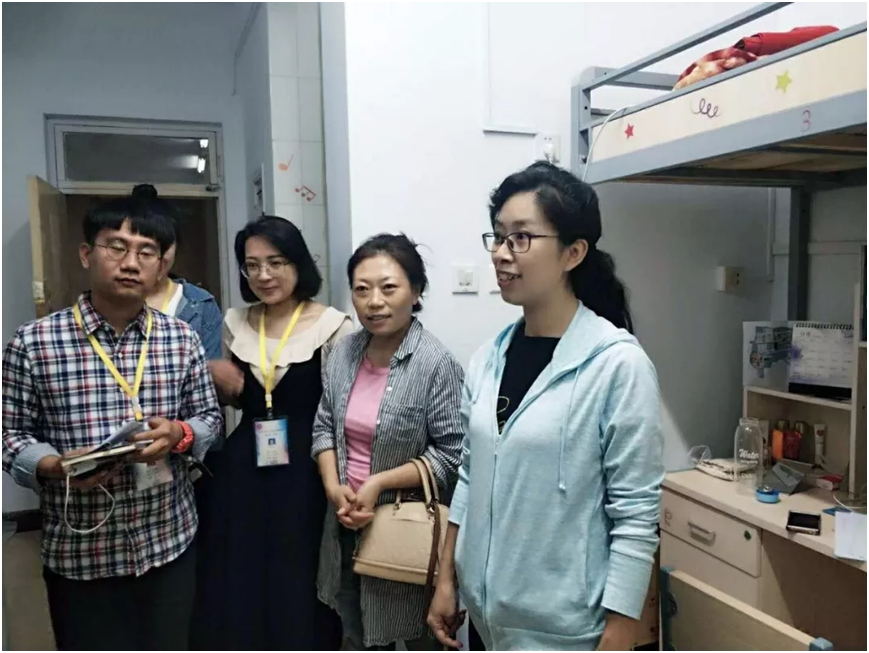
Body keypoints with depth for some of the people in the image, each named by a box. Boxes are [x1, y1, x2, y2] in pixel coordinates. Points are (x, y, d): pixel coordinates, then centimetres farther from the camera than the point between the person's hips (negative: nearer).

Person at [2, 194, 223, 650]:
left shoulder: (182, 339, 0)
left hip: (169, 541, 3)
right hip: (79, 552, -2)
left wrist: (179, 434, -15)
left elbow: (210, 417, 6)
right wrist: (54, 466, -20)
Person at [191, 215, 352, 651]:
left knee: (298, 592, 6)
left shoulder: (333, 326, -9)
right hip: (243, 470, 5)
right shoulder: (235, 323, 7)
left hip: (305, 473, -4)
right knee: (237, 590, 13)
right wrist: (222, 382, -2)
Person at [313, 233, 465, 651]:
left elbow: (453, 454, -20)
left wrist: (379, 483, -22)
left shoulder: (436, 363, -21)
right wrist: (333, 487, -8)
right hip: (348, 525, 6)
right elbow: (324, 426, 6)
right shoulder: (344, 353, -1)